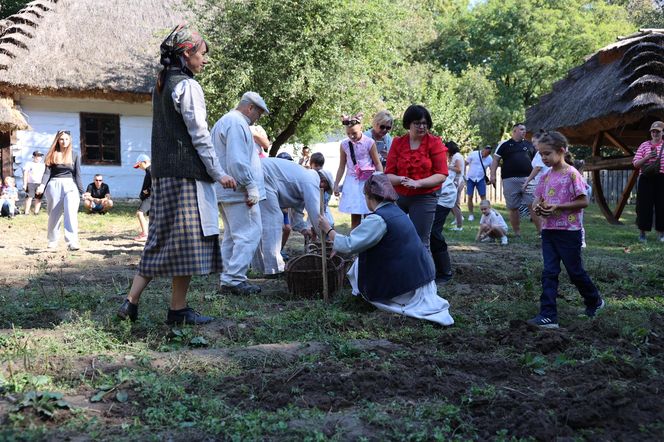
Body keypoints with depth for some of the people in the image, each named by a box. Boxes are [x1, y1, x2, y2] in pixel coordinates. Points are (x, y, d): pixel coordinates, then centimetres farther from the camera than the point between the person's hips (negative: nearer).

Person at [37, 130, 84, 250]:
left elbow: (77, 174, 7)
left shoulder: (74, 155, 8)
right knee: (54, 215, 9)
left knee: (71, 212, -17)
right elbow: (47, 172, 0)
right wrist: (42, 185, -16)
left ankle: (72, 241, -25)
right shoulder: (52, 155, 7)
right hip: (54, 185, 1)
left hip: (70, 185, -1)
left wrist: (81, 191, 1)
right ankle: (53, 240, 24)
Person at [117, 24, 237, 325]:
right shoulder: (188, 86, -10)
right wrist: (219, 173, -9)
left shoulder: (161, 86, 17)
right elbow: (199, 136, -14)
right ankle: (178, 310, 6)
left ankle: (131, 302, 10)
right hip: (187, 174, -9)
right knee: (187, 240, -2)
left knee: (161, 239, 12)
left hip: (163, 173, 9)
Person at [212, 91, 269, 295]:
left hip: (226, 192, 11)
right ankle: (234, 280, -11)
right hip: (239, 191, -11)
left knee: (232, 235, 14)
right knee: (248, 235, -9)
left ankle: (227, 278, 17)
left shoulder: (223, 122, 21)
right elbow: (238, 161, -23)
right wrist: (251, 187, -20)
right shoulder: (237, 123, -14)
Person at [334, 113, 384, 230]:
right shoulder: (344, 144, 1)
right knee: (355, 217, 4)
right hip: (352, 182, 3)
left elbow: (378, 164, -1)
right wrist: (336, 184, 9)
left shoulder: (369, 143, -8)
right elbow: (342, 166, 10)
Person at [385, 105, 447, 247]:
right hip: (398, 196, 3)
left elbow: (442, 175, -8)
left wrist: (418, 183, -20)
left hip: (425, 198, -3)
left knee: (419, 242, -2)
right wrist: (401, 180, -20)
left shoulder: (435, 143, -2)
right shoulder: (397, 143, 5)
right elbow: (389, 174, 2)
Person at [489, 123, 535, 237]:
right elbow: (495, 160, 6)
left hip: (527, 179, 1)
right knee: (513, 207, 5)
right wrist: (493, 175, -5)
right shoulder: (504, 145, 7)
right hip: (510, 180, -1)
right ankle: (517, 232, 14)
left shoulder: (529, 145, 15)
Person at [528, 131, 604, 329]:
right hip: (548, 230, 6)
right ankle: (548, 316, 0)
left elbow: (583, 201, -14)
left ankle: (594, 301, 34)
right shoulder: (546, 176, 8)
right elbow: (538, 200, 16)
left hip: (568, 231, -6)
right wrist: (537, 207, -7)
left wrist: (557, 207, -21)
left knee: (575, 271, 8)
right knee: (549, 273, 0)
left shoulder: (571, 174, -12)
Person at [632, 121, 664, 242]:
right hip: (646, 178, -1)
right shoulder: (644, 145, 6)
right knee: (644, 205, -2)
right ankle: (642, 232, 6)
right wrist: (647, 157, -14)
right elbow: (635, 164, 1)